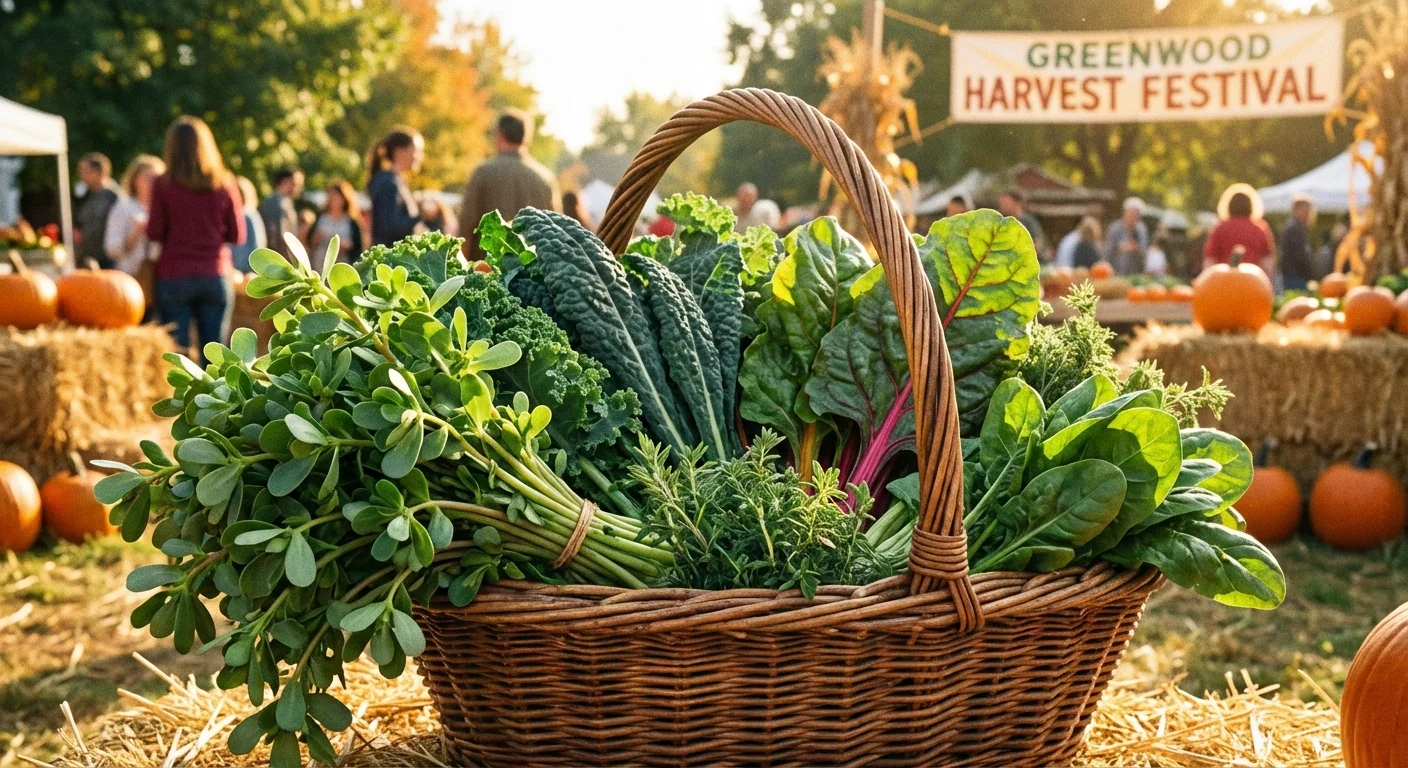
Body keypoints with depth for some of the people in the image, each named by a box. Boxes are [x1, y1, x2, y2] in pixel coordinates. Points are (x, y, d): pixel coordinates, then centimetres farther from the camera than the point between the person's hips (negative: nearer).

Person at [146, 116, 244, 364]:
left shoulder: (163, 185, -4)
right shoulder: (224, 184, 2)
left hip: (174, 277, -2)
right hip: (215, 276, 2)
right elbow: (237, 235, 6)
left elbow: (155, 233, -2)